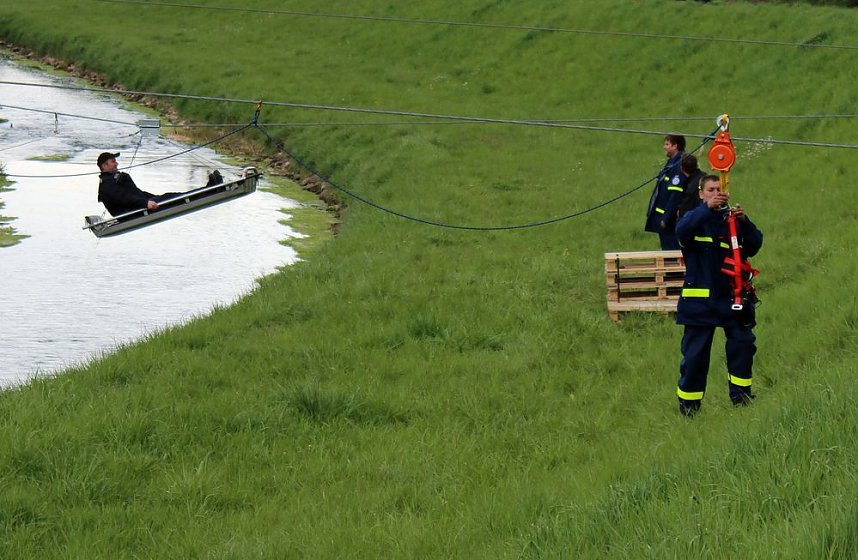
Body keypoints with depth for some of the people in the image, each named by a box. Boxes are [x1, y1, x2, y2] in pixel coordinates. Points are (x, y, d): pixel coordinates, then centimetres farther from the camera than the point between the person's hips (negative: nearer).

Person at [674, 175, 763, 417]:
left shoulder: (731, 220, 8)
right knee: (695, 354, 0)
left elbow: (754, 245, -4)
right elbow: (682, 230, -23)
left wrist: (744, 222, -23)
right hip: (700, 299, -2)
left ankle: (741, 395, 14)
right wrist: (707, 208, -36)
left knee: (743, 344, -1)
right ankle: (688, 407, 9)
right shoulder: (695, 218, 2)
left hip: (731, 296, 2)